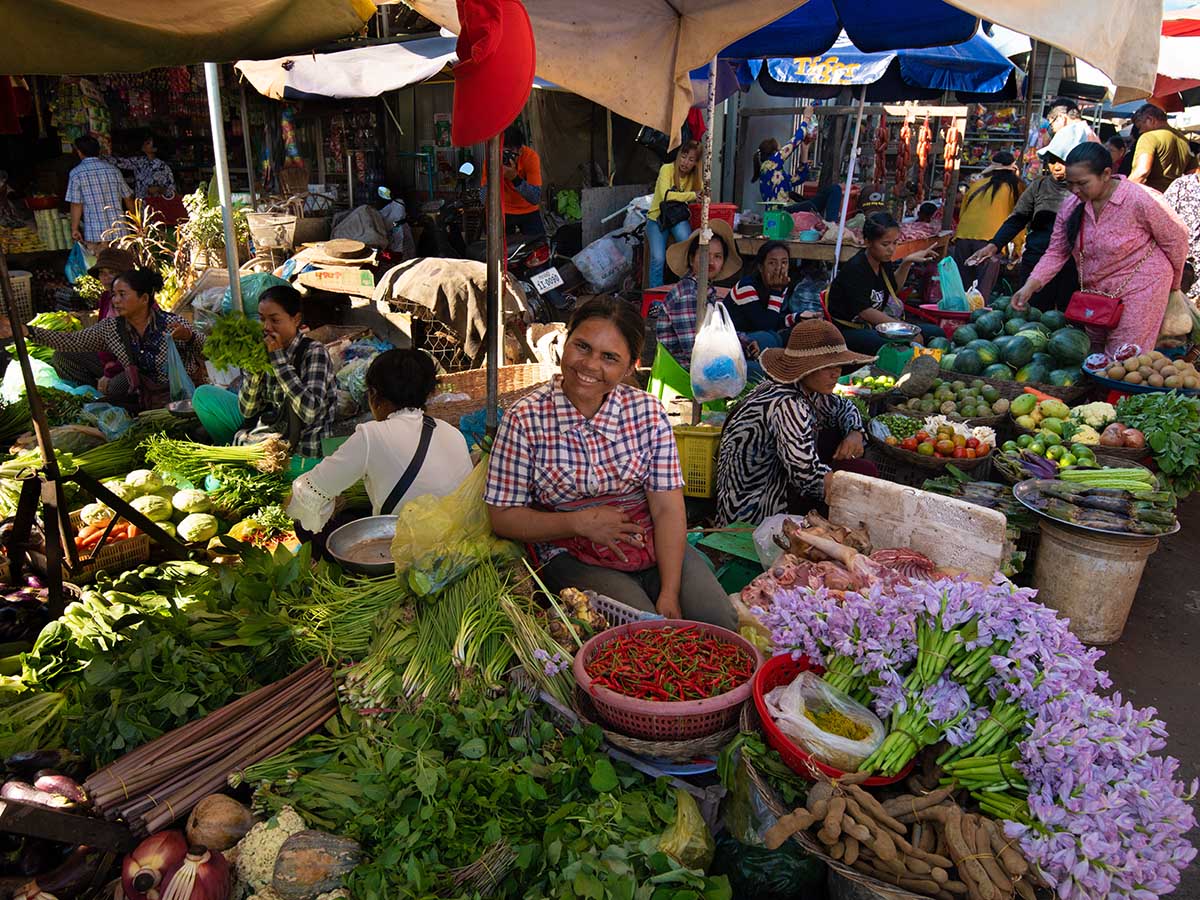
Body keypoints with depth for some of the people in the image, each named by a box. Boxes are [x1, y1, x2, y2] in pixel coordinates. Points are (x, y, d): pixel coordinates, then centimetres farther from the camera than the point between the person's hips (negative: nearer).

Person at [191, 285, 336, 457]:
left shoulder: (314, 351, -17)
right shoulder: (265, 350, 0)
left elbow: (309, 412, -31)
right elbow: (247, 411, 0)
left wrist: (278, 359, -24)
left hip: (299, 448, -7)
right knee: (204, 395, 8)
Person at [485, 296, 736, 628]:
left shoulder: (648, 411, -1)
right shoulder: (523, 420, -7)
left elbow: (668, 509, -6)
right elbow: (503, 518, -3)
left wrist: (669, 595, -17)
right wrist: (580, 522, -15)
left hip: (656, 544, 3)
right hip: (574, 559, -3)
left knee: (721, 623, -15)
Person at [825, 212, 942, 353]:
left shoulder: (883, 262, 8)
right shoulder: (854, 269, -18)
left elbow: (893, 287, 31)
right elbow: (865, 312, -23)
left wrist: (907, 262, 16)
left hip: (874, 326, 9)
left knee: (937, 333, -3)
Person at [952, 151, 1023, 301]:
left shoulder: (977, 184, 20)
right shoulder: (1015, 186, 12)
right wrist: (1017, 247, 20)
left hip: (963, 235, 3)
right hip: (990, 240, -3)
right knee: (982, 292, -4)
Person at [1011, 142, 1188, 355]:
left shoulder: (1140, 200, -20)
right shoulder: (1071, 206, -5)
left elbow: (1176, 239, -7)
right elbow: (1056, 252, 0)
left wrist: (1173, 285, 6)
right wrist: (1031, 285, -16)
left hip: (1138, 290, -6)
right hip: (1095, 290, 6)